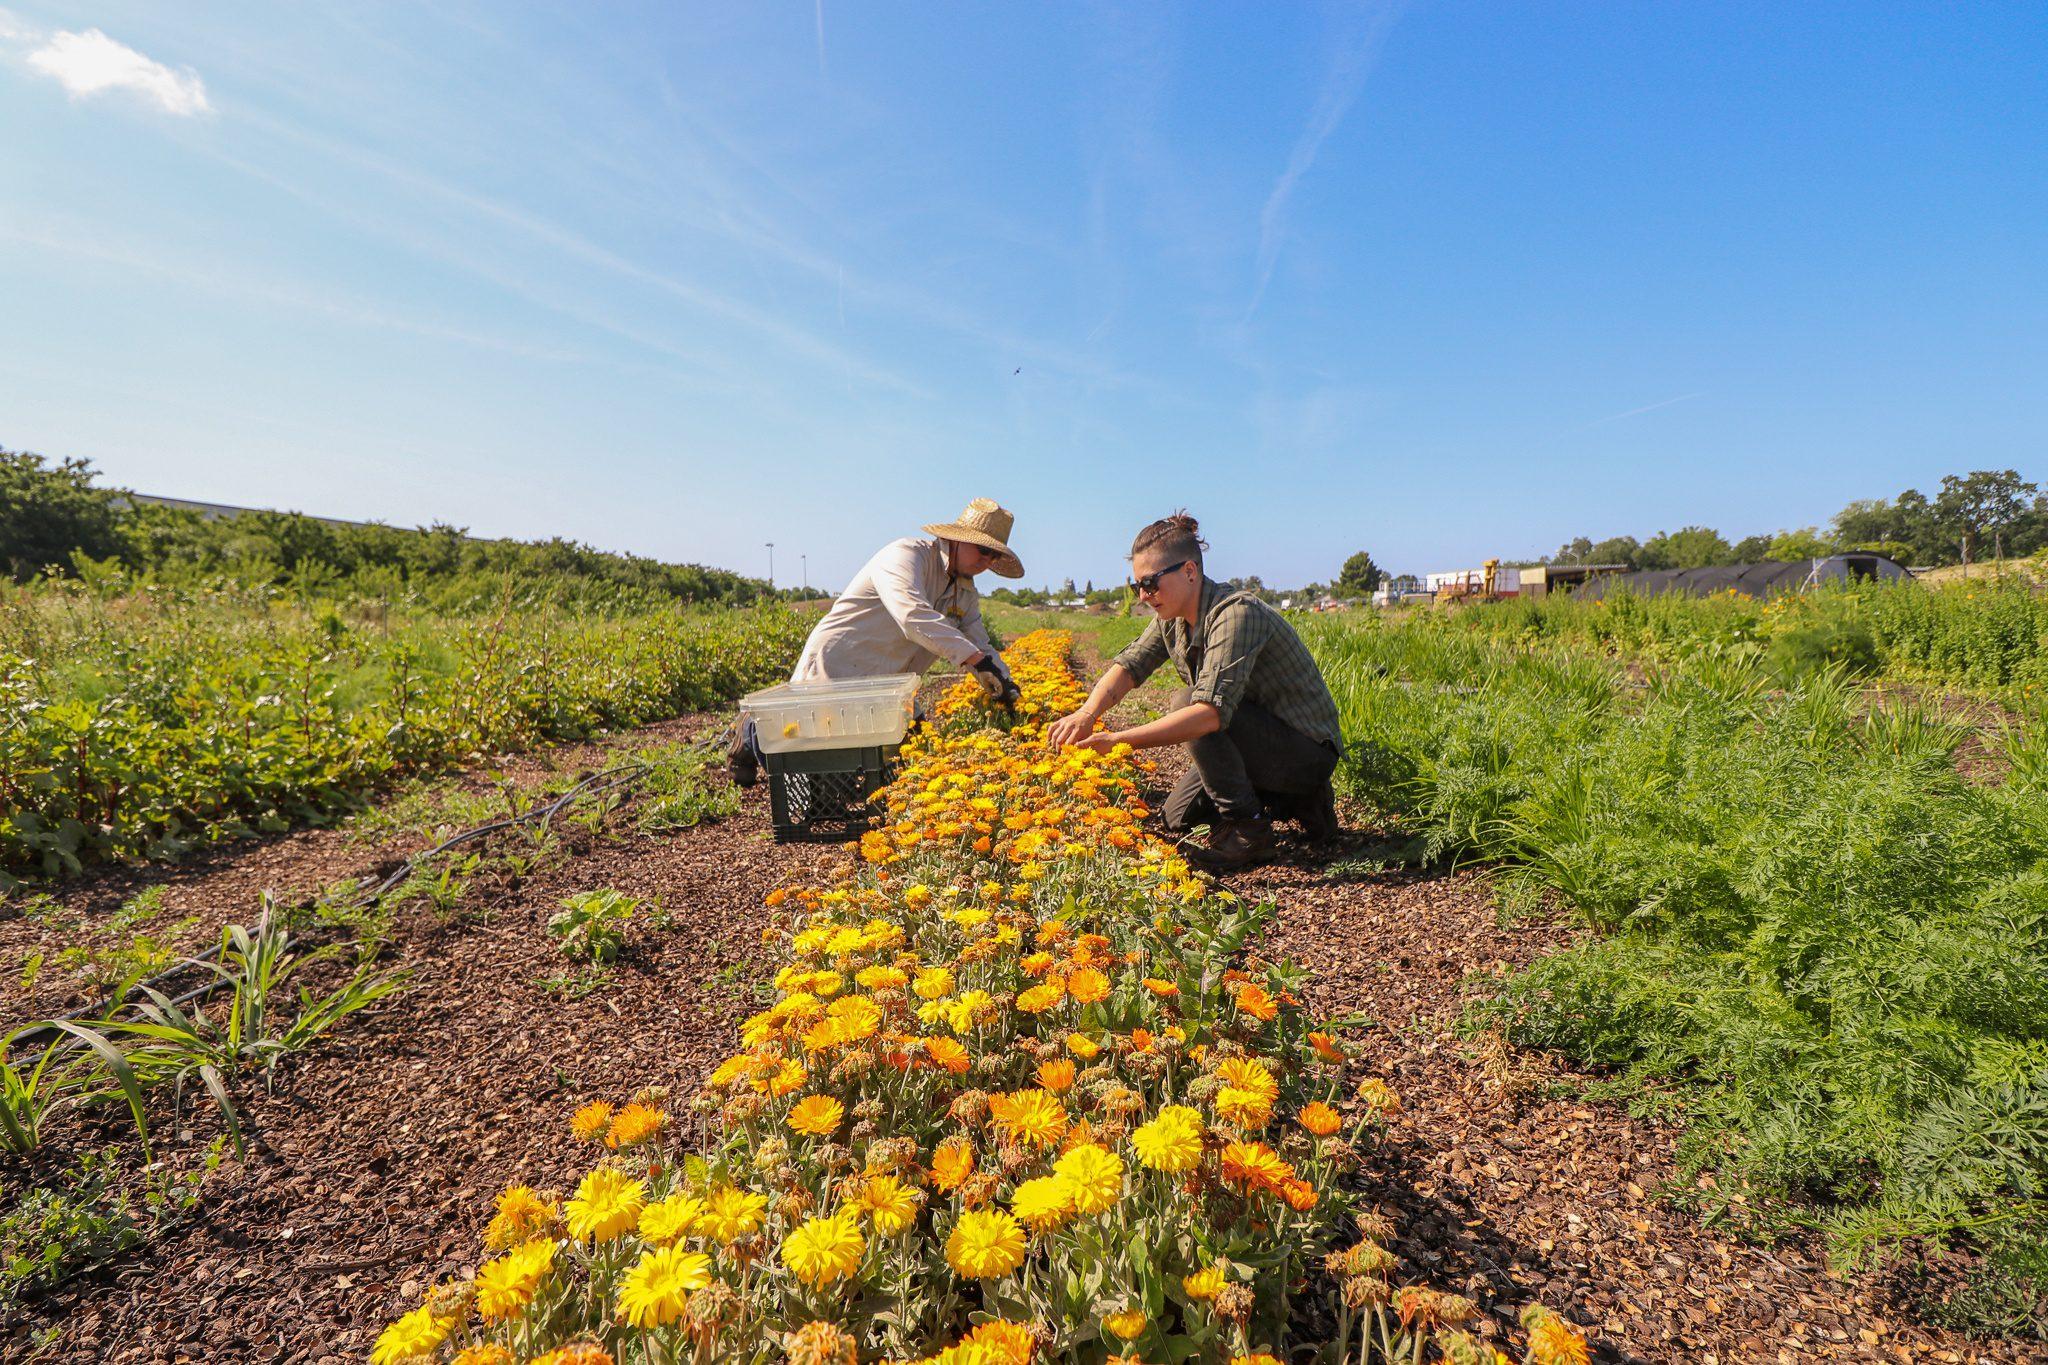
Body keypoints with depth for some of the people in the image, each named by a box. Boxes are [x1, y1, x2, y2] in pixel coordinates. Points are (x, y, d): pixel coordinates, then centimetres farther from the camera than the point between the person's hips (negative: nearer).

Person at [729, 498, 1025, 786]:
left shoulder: (966, 592, 10)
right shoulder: (907, 554, -18)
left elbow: (981, 646, 9)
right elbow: (912, 615, -35)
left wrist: (1006, 685, -12)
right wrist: (976, 659, -39)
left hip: (884, 690, 9)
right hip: (833, 671, -9)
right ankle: (755, 734, 23)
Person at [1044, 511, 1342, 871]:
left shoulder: (1235, 615, -30)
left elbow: (1212, 711, -41)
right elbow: (1129, 664, -10)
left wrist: (1117, 740, -42)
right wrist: (1087, 713, -31)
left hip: (1308, 751, -9)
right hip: (1259, 739, 9)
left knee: (1186, 703, -28)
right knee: (1178, 818, 9)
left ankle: (1247, 827, -13)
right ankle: (1297, 801, 17)